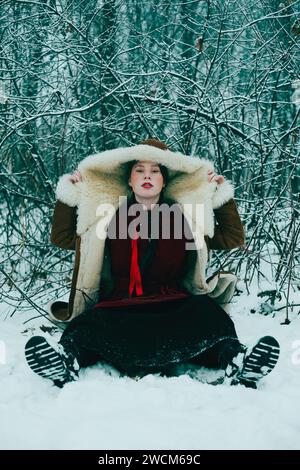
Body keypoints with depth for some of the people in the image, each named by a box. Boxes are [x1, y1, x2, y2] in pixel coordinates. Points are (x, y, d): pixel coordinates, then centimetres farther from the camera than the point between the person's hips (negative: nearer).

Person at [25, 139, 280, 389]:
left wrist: (222, 194, 16)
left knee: (205, 312, -36)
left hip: (172, 307, 0)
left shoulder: (186, 216, 19)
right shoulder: (108, 216, 19)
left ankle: (233, 360, -60)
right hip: (118, 308, 0)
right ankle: (67, 357, -64)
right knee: (89, 323, -37)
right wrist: (68, 195, 17)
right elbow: (62, 237, 26)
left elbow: (233, 238, 23)